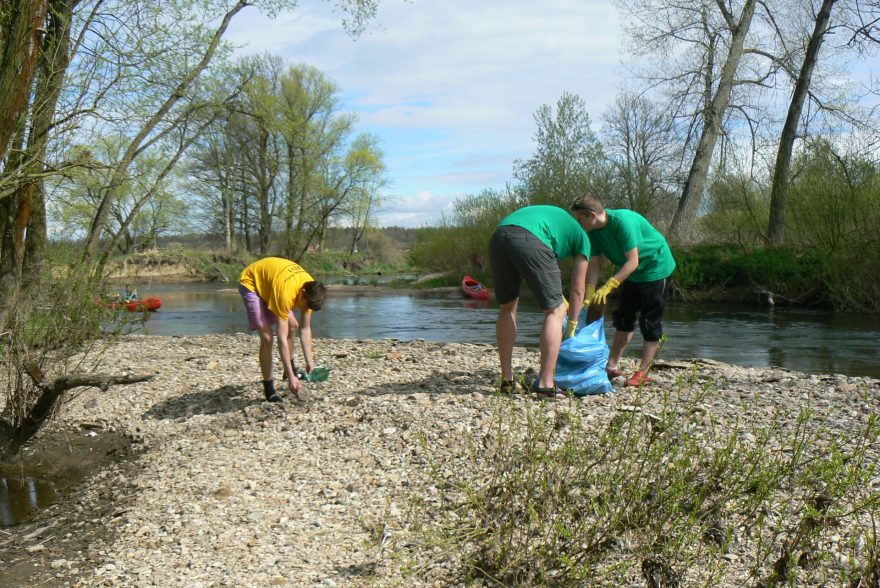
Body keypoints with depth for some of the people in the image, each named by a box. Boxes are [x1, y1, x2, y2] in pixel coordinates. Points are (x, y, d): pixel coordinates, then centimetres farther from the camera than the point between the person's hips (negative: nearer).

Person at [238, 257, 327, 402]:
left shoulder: (311, 290, -20)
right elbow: (282, 338, -38)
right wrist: (291, 377, -37)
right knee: (267, 337, -18)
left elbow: (305, 329, -7)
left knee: (293, 326, 11)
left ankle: (290, 369, 33)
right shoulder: (286, 292, -41)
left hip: (269, 280, 7)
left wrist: (310, 362, -9)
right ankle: (269, 389, -7)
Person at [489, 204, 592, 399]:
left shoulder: (558, 216, 43)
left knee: (507, 308, 22)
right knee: (555, 311, 8)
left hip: (498, 237, 6)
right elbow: (577, 289, 28)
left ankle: (507, 380, 24)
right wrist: (571, 327, 39)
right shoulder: (582, 236, 27)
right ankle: (545, 384, 3)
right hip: (530, 241, -6)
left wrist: (558, 297, 54)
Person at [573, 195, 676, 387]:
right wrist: (589, 298, -16)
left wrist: (608, 287, -36)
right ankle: (612, 366, 16)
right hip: (633, 272, 9)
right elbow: (595, 266, -8)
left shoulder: (623, 221, -32)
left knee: (650, 321, -7)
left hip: (656, 267, -9)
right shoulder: (594, 231, -9)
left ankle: (643, 373, -3)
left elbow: (633, 262, -32)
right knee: (623, 316, 10)